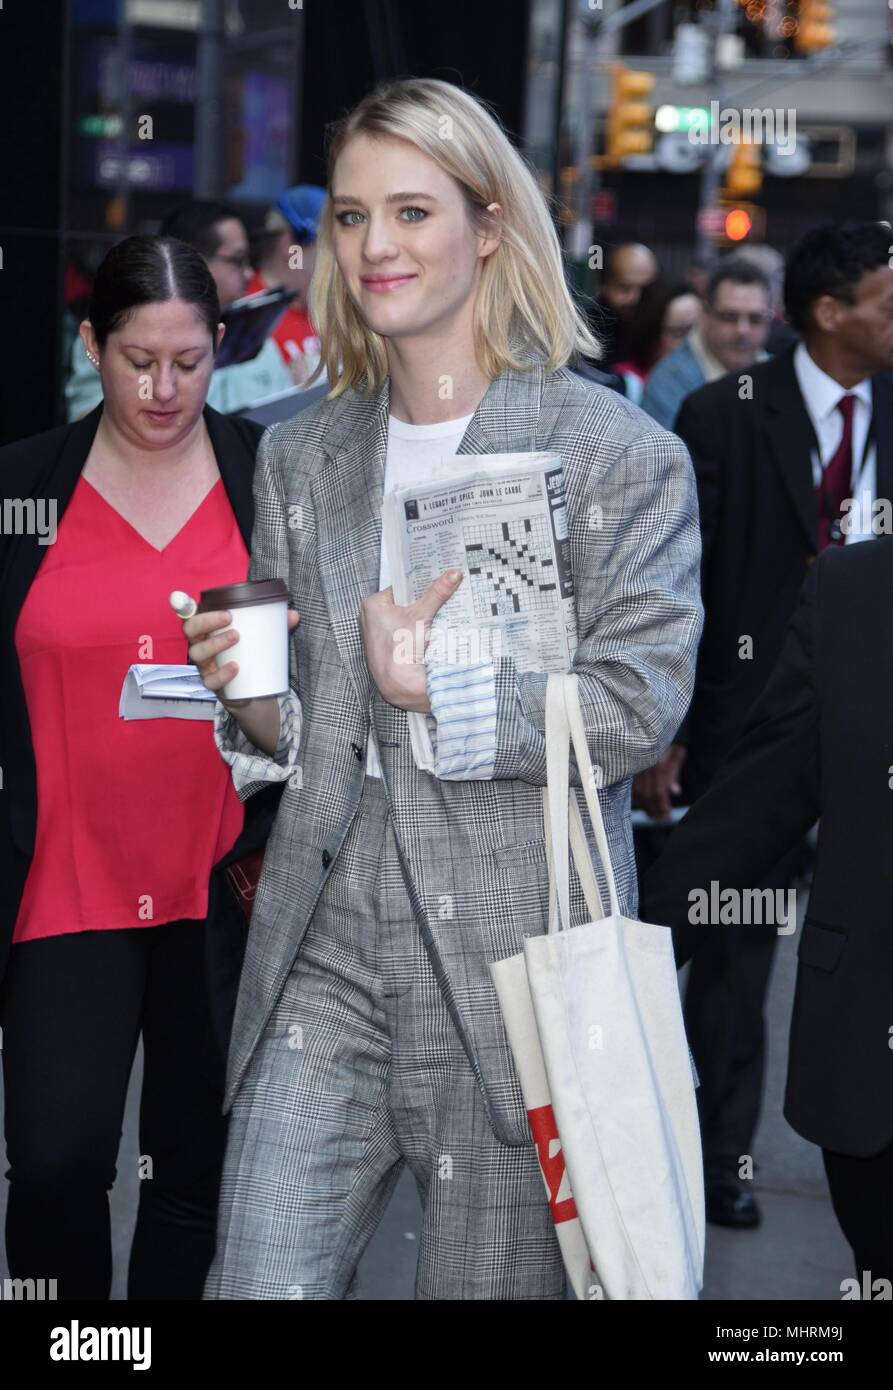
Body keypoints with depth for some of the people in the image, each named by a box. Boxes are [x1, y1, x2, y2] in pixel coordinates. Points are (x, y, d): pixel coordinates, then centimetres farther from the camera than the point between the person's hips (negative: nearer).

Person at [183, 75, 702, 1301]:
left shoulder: (620, 454, -3)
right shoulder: (299, 459, 13)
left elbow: (641, 705, -10)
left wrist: (446, 693, -19)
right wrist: (256, 707, -4)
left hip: (518, 951, -3)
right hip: (325, 947, 4)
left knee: (490, 1282, 8)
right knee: (260, 1280, -3)